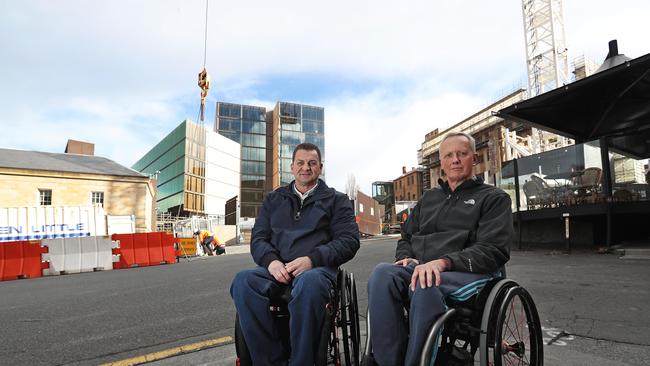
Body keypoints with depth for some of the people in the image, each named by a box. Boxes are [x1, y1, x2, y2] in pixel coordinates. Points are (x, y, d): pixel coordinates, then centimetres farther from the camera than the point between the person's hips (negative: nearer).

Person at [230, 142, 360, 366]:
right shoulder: (273, 199, 22)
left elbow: (349, 240, 3)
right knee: (243, 281, -29)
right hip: (277, 268, 3)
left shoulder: (336, 200, 13)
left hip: (317, 267, -2)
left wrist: (312, 259, -14)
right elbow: (258, 238, 16)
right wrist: (271, 261, -8)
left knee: (308, 283, -38)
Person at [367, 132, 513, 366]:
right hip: (420, 268, 4)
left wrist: (444, 262, -20)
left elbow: (493, 250, -4)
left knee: (426, 285, -38)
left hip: (468, 273, -4)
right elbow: (406, 237, 27)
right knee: (382, 273, -29)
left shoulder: (494, 198, 11)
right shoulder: (429, 197, 27)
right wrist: (406, 258, 2)